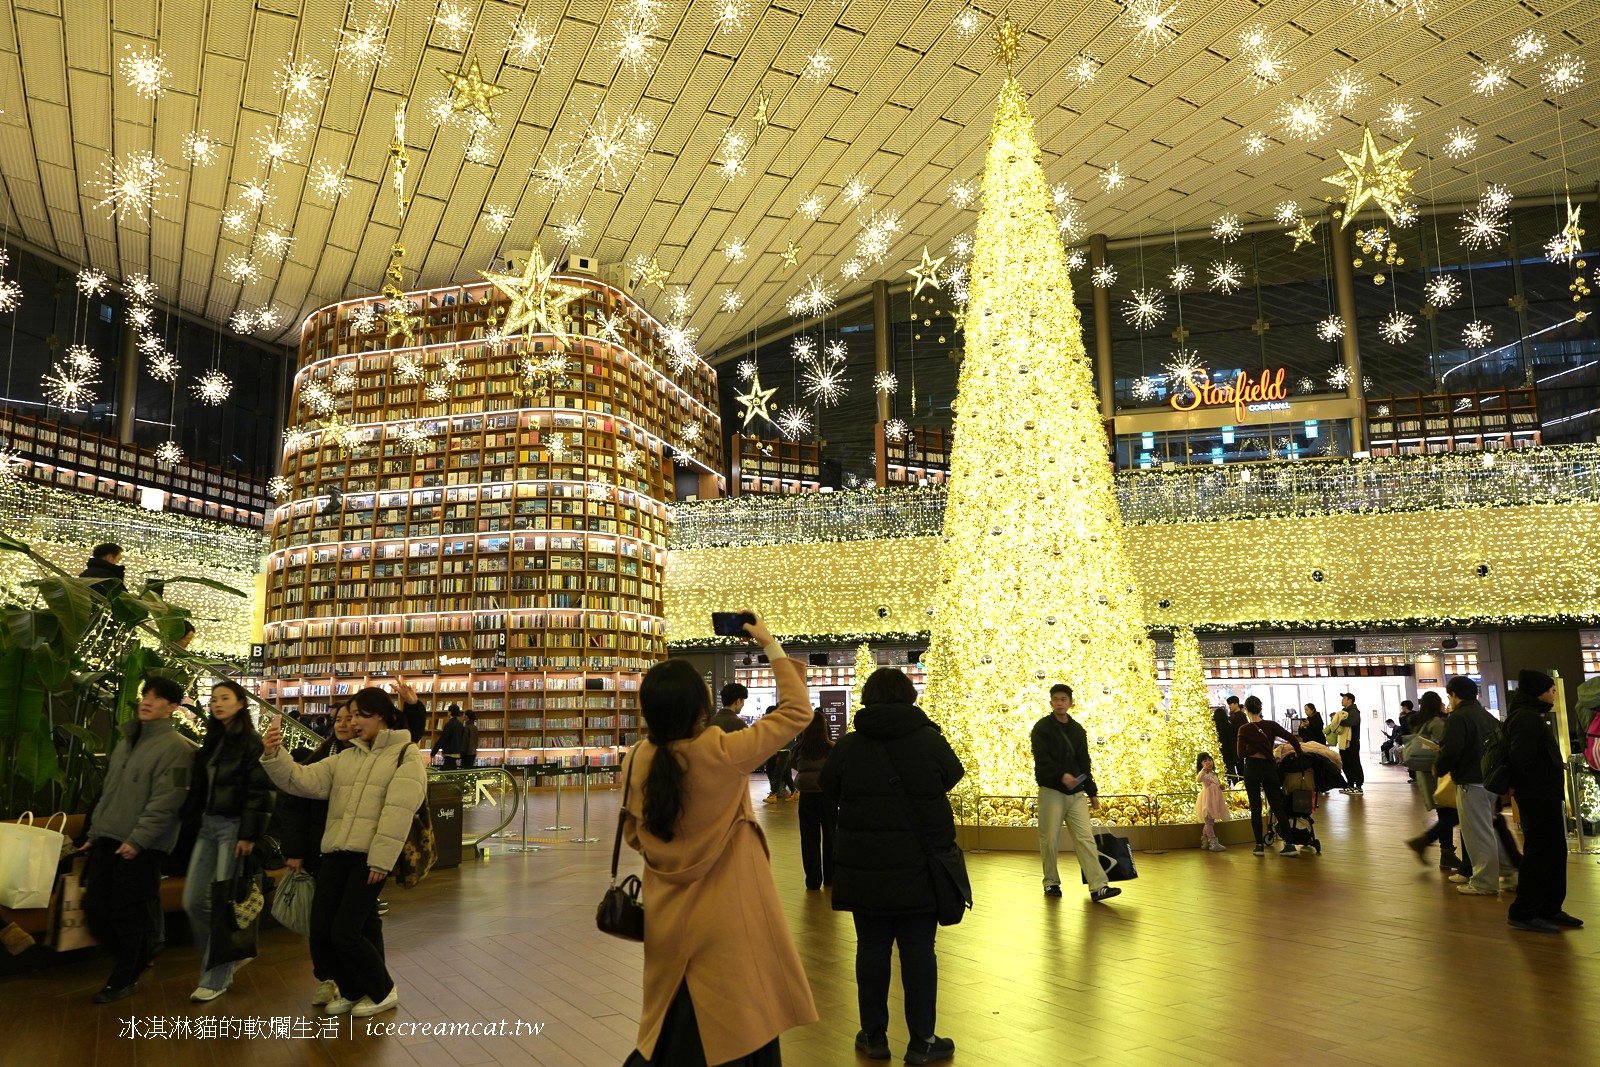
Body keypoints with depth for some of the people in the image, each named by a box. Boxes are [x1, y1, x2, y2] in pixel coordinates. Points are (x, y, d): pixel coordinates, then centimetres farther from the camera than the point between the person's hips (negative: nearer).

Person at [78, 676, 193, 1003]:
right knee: (94, 908, 11)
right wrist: (94, 832, 17)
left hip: (141, 847, -8)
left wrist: (137, 840, -22)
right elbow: (107, 792, 21)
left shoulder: (175, 748, -11)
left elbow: (165, 802, -18)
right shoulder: (126, 742, 16)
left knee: (130, 914, 1)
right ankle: (134, 959, 31)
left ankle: (125, 979, 18)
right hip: (106, 841, 8)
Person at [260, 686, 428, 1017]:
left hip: (370, 856, -6)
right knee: (320, 932, 4)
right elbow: (303, 780, 8)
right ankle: (352, 991, 30)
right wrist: (275, 755, -9)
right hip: (336, 852, 6)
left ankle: (383, 991, 17)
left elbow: (398, 810, -11)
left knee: (345, 932, -8)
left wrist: (381, 859, -17)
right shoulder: (345, 757, 18)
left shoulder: (406, 755, -1)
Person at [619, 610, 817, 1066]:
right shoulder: (722, 753, -21)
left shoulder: (638, 762, -8)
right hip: (727, 920, -5)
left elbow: (634, 837, 7)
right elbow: (796, 711, -10)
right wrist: (771, 644, -2)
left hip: (668, 920, 5)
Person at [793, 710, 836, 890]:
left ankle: (813, 880, 11)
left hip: (807, 796, 0)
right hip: (827, 795, 0)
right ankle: (829, 877, 23)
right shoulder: (832, 748, -12)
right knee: (829, 836, 15)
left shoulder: (800, 750, -8)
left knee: (810, 838, 9)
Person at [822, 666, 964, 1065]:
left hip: (863, 865, 1)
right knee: (918, 950, 6)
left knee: (872, 947, 10)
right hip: (918, 865, -1)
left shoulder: (848, 745, -5)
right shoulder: (930, 740, -8)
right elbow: (953, 777, 10)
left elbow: (829, 790, 9)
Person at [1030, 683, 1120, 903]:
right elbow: (1042, 760, -15)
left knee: (1085, 838, -4)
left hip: (1076, 793, 4)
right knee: (1050, 840, 3)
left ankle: (1098, 887, -8)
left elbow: (1084, 764, 17)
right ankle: (1051, 882, 18)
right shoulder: (1042, 728, -3)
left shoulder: (1077, 729, 14)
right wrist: (1062, 775, -30)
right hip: (1051, 791, -4)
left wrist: (1092, 792, 14)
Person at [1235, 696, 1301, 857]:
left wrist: (1254, 748, -1)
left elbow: (1241, 754, -12)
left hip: (1252, 769, -2)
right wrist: (1299, 755, 9)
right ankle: (1289, 845, 2)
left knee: (1255, 808, 5)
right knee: (1277, 807, 7)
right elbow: (1293, 739, -5)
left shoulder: (1244, 729, -8)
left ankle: (1259, 845, 6)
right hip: (1269, 767, 2)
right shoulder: (1270, 725, -1)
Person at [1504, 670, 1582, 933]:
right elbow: (1520, 756, -27)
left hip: (1546, 795, 10)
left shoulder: (1534, 715, 16)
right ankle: (1523, 913, 1)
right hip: (1537, 796, -10)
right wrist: (1516, 785, -13)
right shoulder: (1527, 717, -18)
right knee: (1539, 853, -6)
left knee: (1555, 852, 15)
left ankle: (1550, 909, 25)